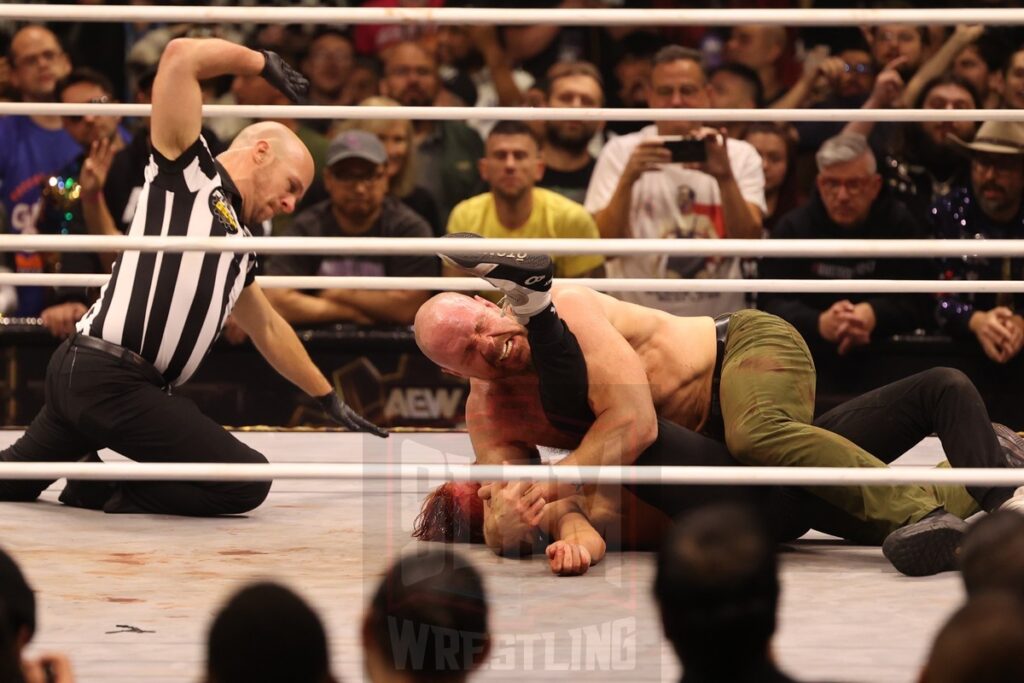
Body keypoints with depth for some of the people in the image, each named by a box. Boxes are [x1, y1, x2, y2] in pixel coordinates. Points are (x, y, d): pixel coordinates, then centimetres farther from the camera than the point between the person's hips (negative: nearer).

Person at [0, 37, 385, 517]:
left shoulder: (238, 244, 24)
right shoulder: (189, 175, -1)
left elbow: (268, 330, 38)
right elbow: (182, 55, -10)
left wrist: (332, 402, 43)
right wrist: (262, 63, 5)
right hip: (110, 378, -10)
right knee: (248, 483, -8)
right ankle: (108, 492, -8)